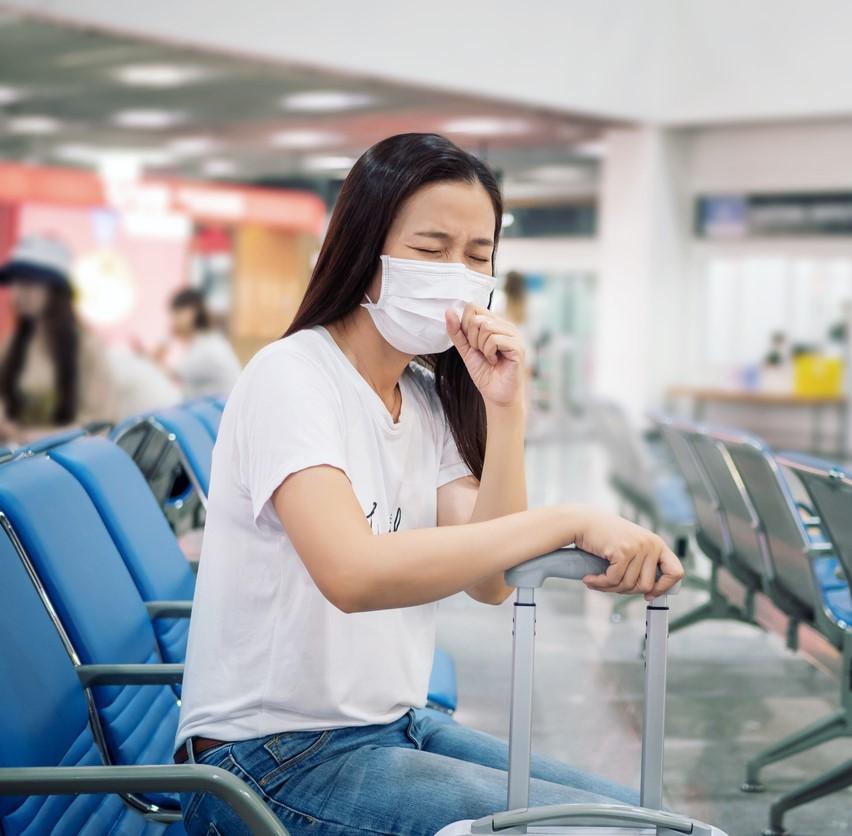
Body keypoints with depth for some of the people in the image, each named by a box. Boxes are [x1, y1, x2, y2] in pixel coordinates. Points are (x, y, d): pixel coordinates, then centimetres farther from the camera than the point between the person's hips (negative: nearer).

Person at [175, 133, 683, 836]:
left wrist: (503, 409, -12)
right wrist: (571, 522, -36)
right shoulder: (291, 378, -16)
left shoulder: (427, 398, 9)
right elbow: (352, 573, -34)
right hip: (276, 756, -8)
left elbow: (488, 580, -4)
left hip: (395, 727, 8)